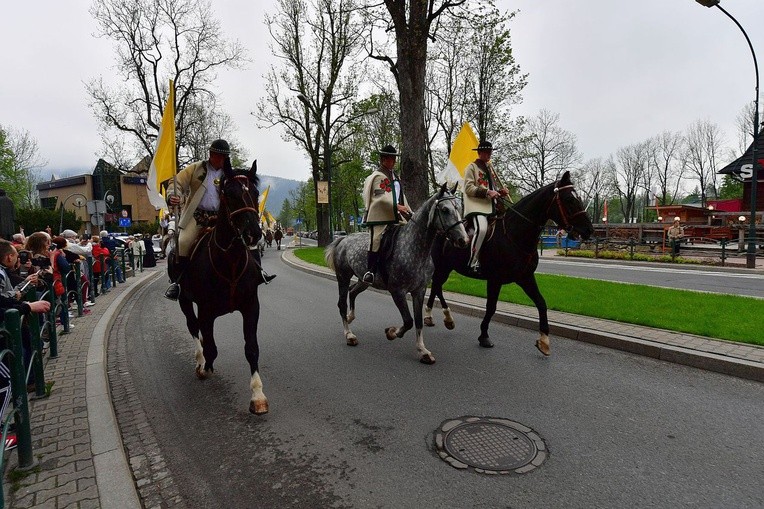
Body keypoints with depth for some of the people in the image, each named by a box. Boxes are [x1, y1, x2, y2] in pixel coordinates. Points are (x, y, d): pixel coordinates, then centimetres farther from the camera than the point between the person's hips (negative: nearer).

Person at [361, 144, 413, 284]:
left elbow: (401, 196, 25)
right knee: (376, 241, -12)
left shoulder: (394, 176, 23)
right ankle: (369, 271, -5)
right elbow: (381, 197, -17)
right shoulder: (377, 176, -4)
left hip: (396, 217, 8)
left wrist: (410, 213, 16)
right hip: (379, 217, -8)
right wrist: (397, 206, -26)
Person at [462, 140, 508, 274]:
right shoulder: (472, 167, 3)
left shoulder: (490, 167, 25)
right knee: (481, 229, -31)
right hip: (477, 206, -8)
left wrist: (500, 192, 11)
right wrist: (487, 192, -19)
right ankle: (473, 263, -25)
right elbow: (468, 188, -9)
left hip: (492, 206, 9)